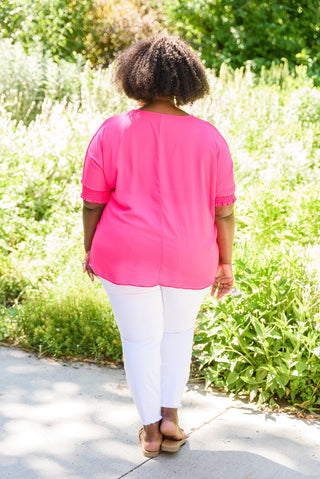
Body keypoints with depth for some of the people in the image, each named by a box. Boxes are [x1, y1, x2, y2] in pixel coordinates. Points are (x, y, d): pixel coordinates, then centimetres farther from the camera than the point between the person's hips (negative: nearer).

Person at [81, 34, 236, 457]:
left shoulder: (112, 132, -9)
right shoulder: (208, 137, -6)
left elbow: (92, 202, -4)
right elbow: (224, 209, -4)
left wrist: (90, 249, 10)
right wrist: (225, 263, 5)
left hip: (127, 255, -1)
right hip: (189, 260, 1)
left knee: (140, 339, 14)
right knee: (178, 332, 23)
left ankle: (151, 431, 22)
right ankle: (170, 415, 21)